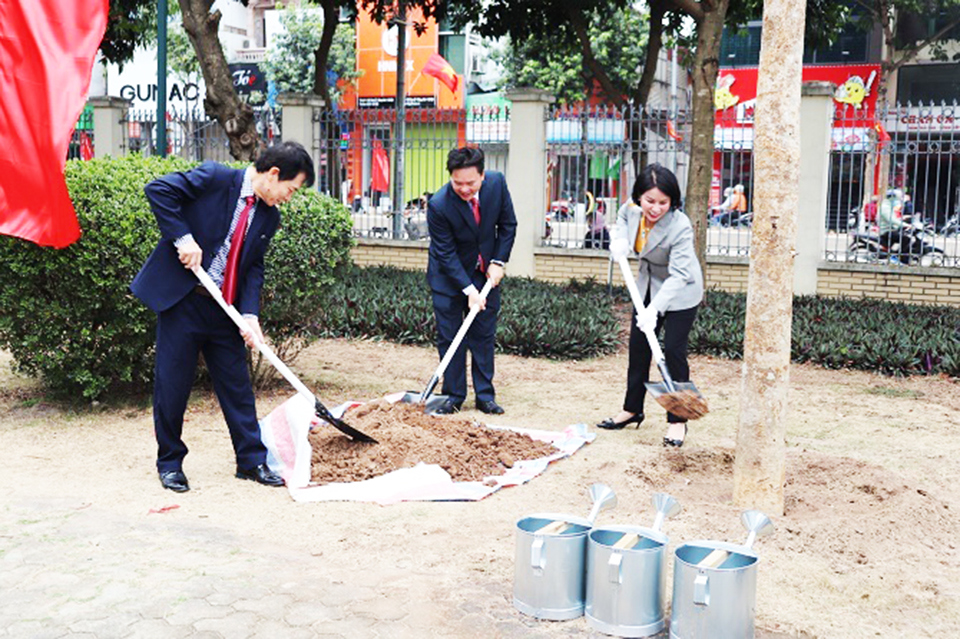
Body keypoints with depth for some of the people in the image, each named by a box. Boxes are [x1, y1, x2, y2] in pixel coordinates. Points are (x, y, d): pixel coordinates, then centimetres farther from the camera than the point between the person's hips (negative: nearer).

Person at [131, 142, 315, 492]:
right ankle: (170, 462, 18)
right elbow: (158, 190, -16)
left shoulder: (269, 216, 7)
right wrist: (183, 237, -21)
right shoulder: (214, 178, -11)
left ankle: (251, 460, 18)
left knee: (236, 383, 8)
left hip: (224, 308, 5)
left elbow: (254, 267, 6)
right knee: (173, 383, 3)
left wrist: (250, 313, -7)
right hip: (181, 299, -5)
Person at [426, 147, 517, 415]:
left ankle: (485, 395, 14)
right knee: (449, 336, 0)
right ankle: (453, 395, 11)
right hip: (449, 275, -3)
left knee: (484, 335, 6)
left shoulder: (496, 182, -16)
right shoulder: (438, 204, -27)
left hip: (486, 272, 3)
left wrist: (498, 262, -8)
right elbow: (446, 253, -21)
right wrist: (469, 289, -25)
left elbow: (508, 225, -1)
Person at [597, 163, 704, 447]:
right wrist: (618, 239, -10)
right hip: (648, 285, 7)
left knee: (674, 350, -9)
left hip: (680, 293, -6)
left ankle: (677, 420, 4)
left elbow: (678, 275, -35)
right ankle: (632, 409, 26)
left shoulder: (680, 227, -32)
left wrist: (654, 309, -45)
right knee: (638, 347, 11)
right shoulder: (631, 209, -14)